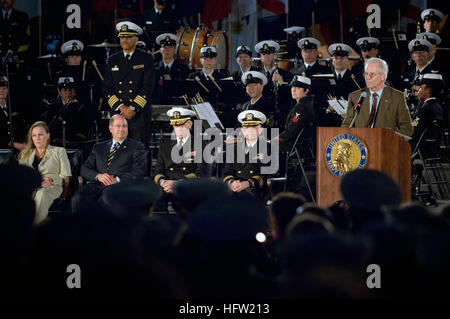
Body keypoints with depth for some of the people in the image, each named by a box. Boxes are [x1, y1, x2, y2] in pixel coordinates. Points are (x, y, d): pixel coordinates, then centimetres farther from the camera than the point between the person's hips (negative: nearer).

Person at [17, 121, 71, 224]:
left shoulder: (59, 151, 17)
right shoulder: (26, 153, 26)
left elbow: (66, 177, 8)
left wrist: (51, 180, -12)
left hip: (51, 188, -2)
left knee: (42, 194, -41)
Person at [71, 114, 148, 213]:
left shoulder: (136, 147, 15)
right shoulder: (99, 147, 27)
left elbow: (140, 171, 1)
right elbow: (85, 169, 18)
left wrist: (117, 179, -13)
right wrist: (98, 176, -5)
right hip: (97, 184, 4)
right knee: (77, 199, -30)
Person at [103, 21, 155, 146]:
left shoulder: (146, 59, 5)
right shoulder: (113, 60, 14)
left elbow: (148, 87, -2)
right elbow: (107, 88, 9)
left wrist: (133, 108, -11)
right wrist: (121, 107, -6)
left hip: (139, 113, -3)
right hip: (117, 113, 3)